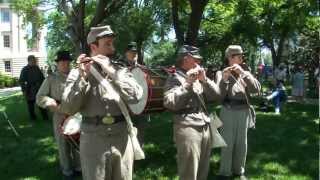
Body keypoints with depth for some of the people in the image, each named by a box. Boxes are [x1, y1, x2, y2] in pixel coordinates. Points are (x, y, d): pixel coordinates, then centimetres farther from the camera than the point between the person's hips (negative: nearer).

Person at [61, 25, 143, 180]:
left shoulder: (120, 71, 7)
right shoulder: (77, 73, 2)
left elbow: (136, 96, -11)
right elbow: (69, 108, -9)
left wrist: (111, 71, -16)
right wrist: (82, 77, -17)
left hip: (122, 136, 2)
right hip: (93, 138, -2)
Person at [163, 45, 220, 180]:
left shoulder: (198, 77, 17)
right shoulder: (175, 78, -4)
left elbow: (216, 94, 12)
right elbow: (169, 103, -17)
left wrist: (204, 79, -2)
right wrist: (188, 84, -17)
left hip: (205, 127, 7)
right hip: (187, 128, -7)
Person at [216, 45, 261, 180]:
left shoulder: (245, 72, 6)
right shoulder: (221, 73, -2)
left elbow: (256, 89, -10)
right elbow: (219, 96, -11)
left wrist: (243, 72, -19)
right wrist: (224, 79, -26)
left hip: (244, 112, 3)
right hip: (228, 112, -3)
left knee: (241, 144, 12)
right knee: (227, 144, 0)